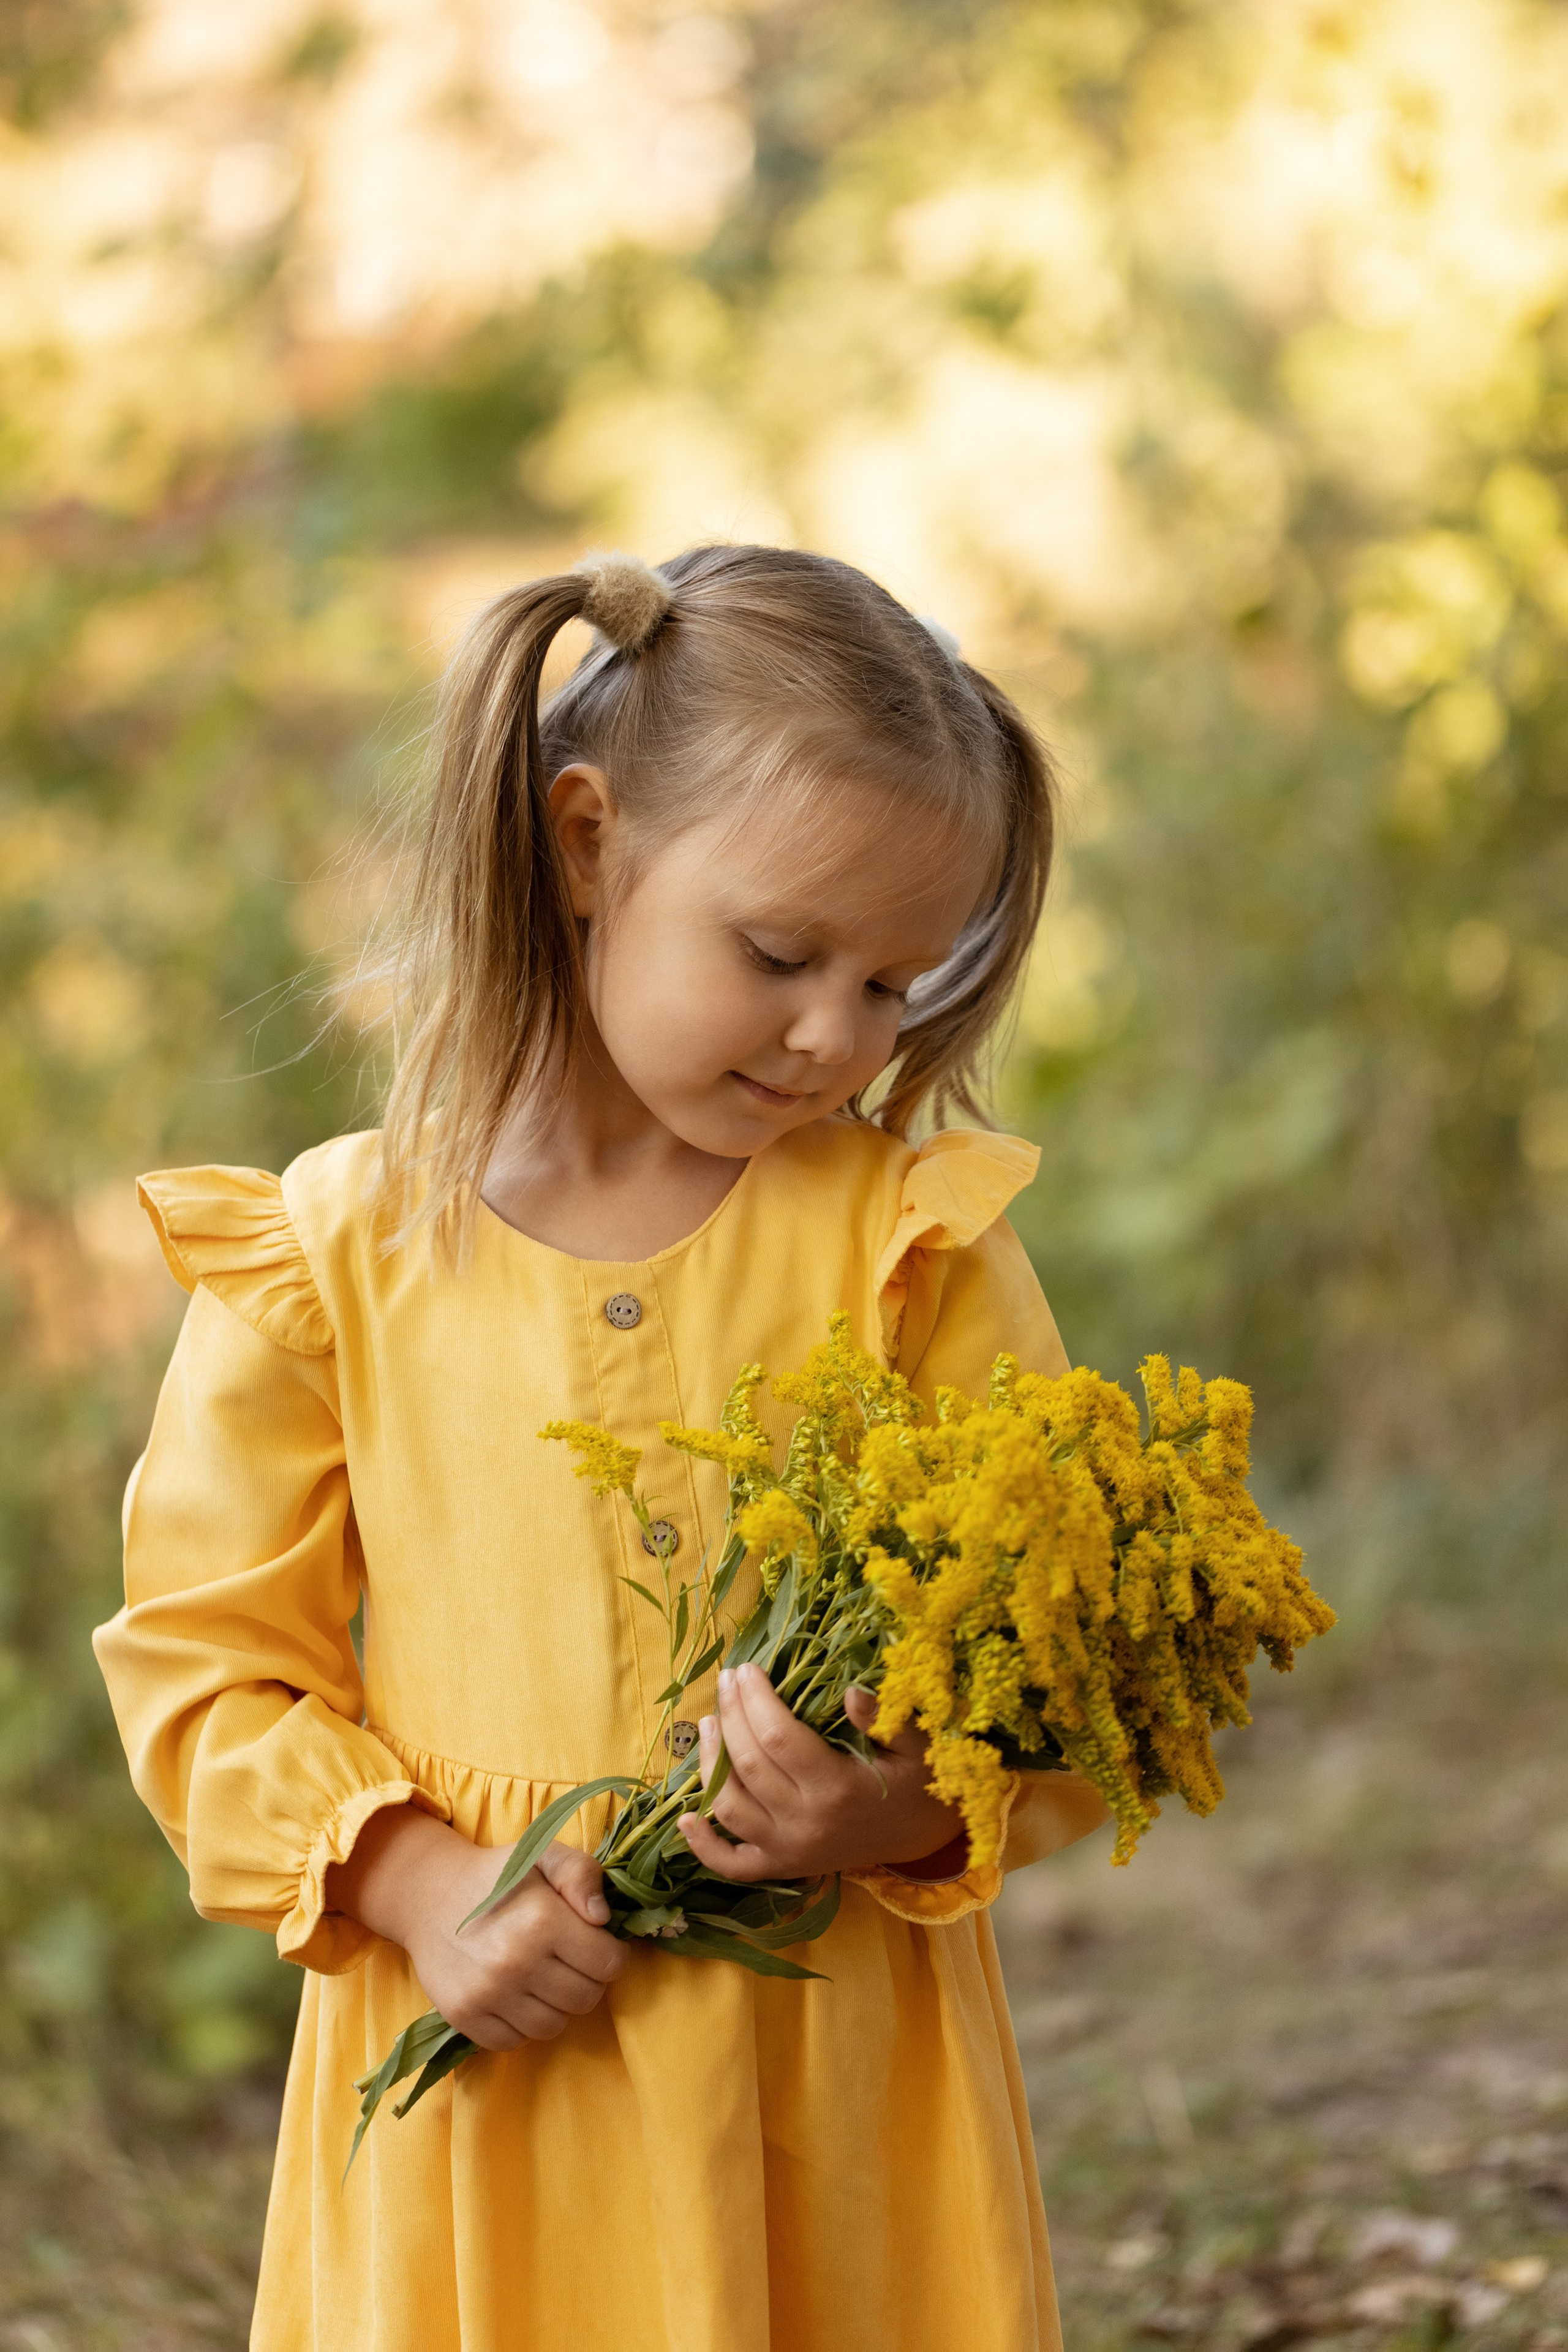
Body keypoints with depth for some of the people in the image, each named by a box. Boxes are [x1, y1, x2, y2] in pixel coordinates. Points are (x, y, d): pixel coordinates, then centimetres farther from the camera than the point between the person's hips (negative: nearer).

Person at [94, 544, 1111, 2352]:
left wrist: (904, 1812, -19)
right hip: (486, 2075, 0)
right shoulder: (336, 1254, -3)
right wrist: (414, 1884, -13)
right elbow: (205, 1660, 1)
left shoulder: (913, 1238, -1)